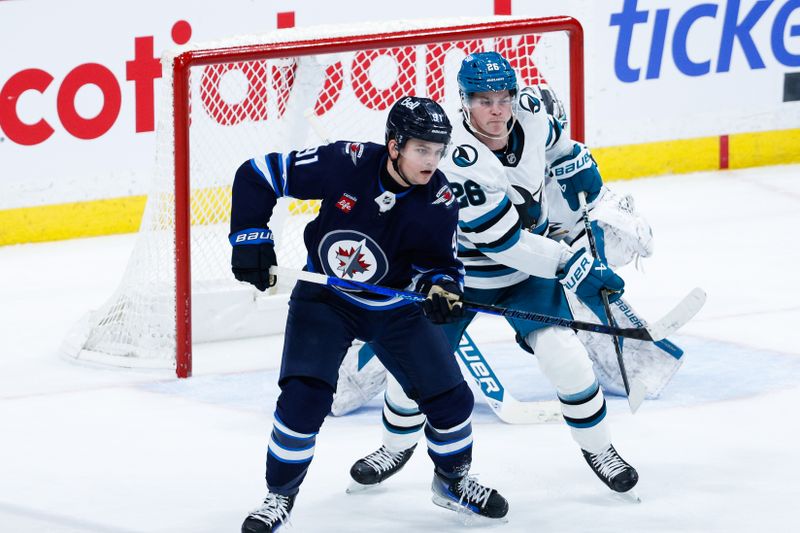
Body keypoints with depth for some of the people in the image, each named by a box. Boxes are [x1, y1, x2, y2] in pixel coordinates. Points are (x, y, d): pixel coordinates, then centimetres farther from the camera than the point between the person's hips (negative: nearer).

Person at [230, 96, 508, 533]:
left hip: (395, 307, 2)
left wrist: (440, 287, -30)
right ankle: (280, 495, 2)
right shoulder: (345, 163, -25)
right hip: (323, 297, -2)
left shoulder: (439, 201, -18)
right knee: (303, 397, -19)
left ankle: (452, 481, 28)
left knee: (449, 397, -1)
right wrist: (251, 239, -21)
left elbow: (439, 262, -7)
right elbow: (257, 176, -17)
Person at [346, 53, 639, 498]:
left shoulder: (531, 111, -16)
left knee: (564, 355, -11)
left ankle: (598, 448, 11)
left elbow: (556, 134, 14)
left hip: (529, 267, 3)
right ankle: (398, 443, 30)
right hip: (459, 272, -3)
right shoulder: (458, 160, -33)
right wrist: (571, 266, -30)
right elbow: (503, 241, -32)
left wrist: (575, 161, 5)